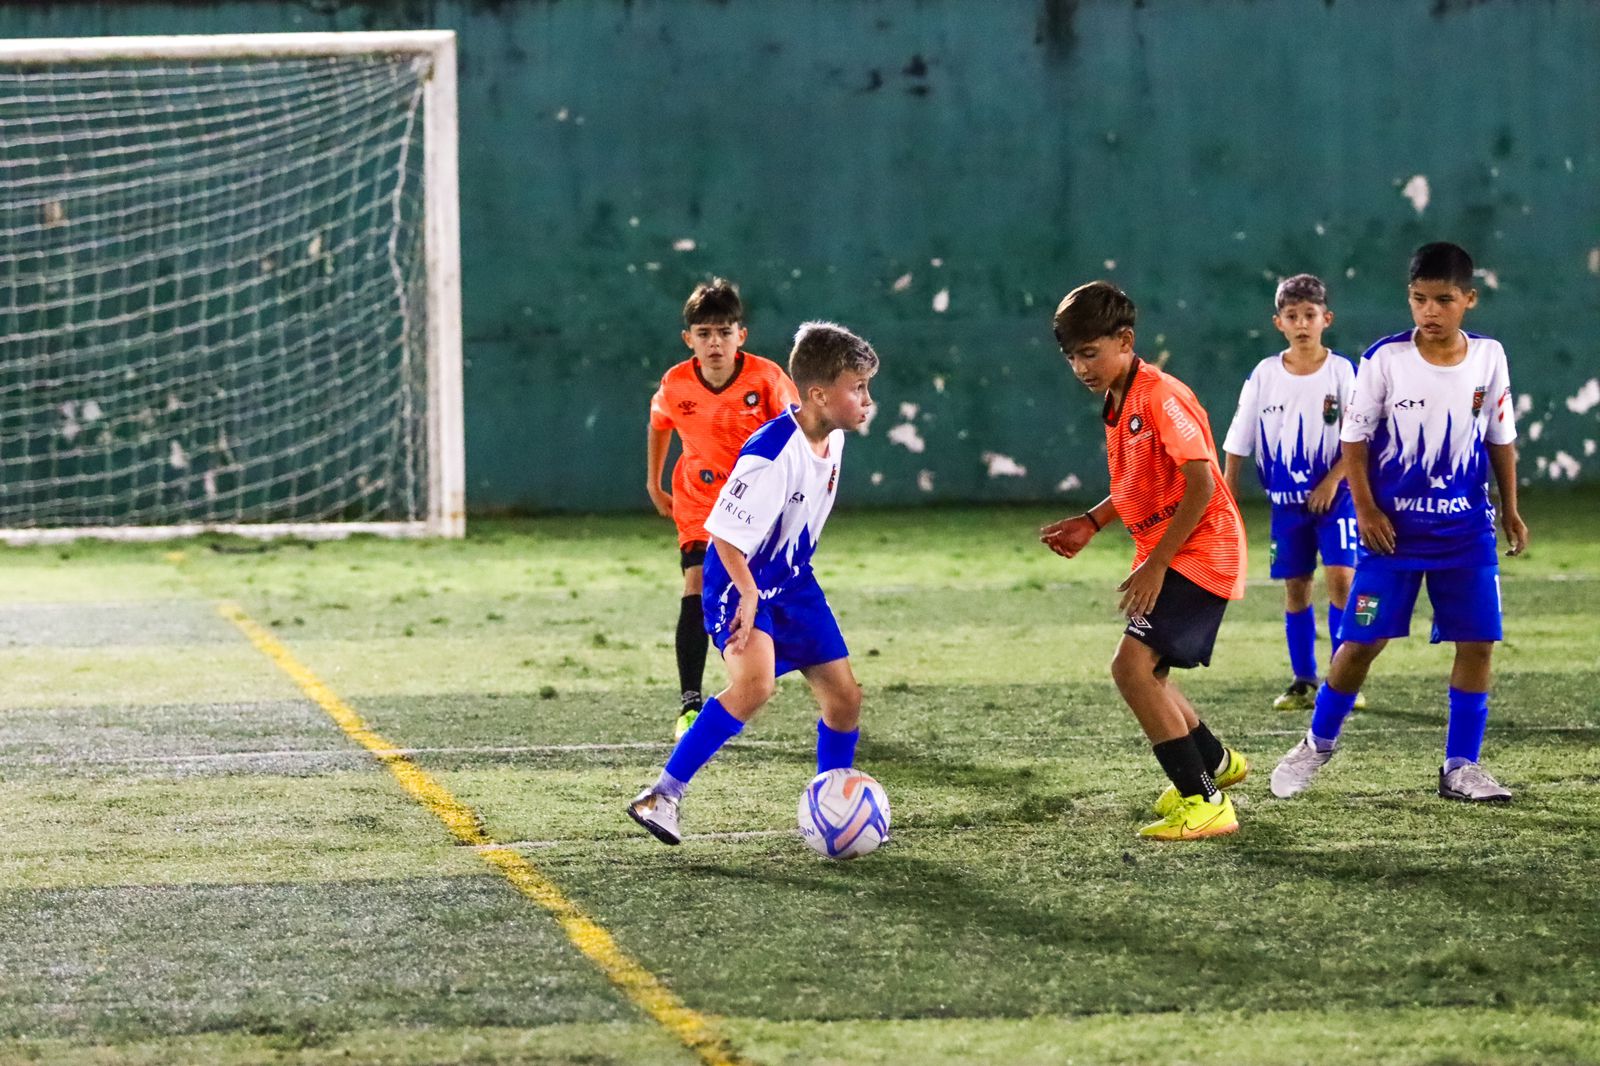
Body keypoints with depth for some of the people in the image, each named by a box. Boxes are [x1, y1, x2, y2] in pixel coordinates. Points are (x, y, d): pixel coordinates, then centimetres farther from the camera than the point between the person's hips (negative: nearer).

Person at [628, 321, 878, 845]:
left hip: (792, 585, 9)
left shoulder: (832, 439, -1)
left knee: (844, 697, 7)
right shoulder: (771, 456, -28)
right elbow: (726, 534, -26)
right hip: (740, 585, -9)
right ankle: (663, 795, -23)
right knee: (756, 683, -30)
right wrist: (748, 595, -32)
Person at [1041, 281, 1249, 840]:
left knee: (1132, 665, -20)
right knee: (1146, 672, 21)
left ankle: (1204, 802, -16)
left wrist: (1155, 564, -23)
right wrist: (1091, 522, 10)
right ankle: (1215, 762, 45)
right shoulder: (1118, 405, 12)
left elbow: (1201, 485, -24)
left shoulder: (1160, 397, -18)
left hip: (1200, 553, -10)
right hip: (1161, 557, 10)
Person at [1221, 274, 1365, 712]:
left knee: (1341, 578, -13)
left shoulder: (1342, 372, -6)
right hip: (1286, 501, 3)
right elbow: (1238, 443, 5)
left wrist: (1332, 482, -16)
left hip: (1334, 496, -3)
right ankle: (1303, 681, 15)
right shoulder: (1264, 376, 1)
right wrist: (1227, 500, 3)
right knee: (1295, 586, 7)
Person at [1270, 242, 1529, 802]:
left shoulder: (1488, 357, -1)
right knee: (1361, 641, -1)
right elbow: (1355, 437, -3)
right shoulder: (1385, 358, -9)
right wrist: (1366, 509, -10)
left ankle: (1461, 766, 8)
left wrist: (1510, 508, 11)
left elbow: (1500, 438, 10)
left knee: (1478, 642, -3)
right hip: (1393, 526, -2)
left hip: (1466, 529, 2)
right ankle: (1317, 743, 19)